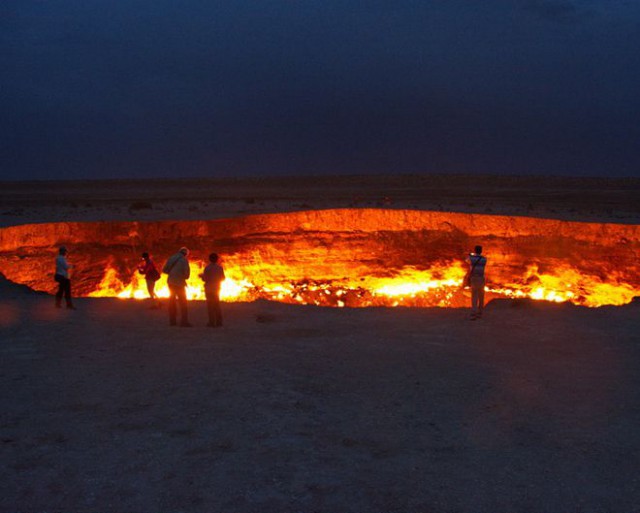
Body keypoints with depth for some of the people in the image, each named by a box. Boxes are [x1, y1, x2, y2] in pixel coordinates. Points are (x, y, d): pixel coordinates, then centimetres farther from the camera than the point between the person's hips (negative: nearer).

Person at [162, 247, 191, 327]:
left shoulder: (171, 258, 5)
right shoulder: (184, 260, -11)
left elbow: (164, 270, 6)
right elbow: (187, 273, -13)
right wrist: (185, 276, 8)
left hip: (170, 282, 5)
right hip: (179, 283, -5)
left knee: (172, 301, 16)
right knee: (183, 302, 1)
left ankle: (172, 321, 17)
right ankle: (184, 321, -6)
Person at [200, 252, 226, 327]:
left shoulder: (207, 268, -14)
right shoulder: (220, 267, -1)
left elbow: (205, 279, -15)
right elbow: (223, 278, 6)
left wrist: (201, 275, 7)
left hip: (209, 289, -4)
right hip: (217, 288, 4)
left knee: (210, 305, 0)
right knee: (217, 305, 13)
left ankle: (212, 322, -3)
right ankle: (219, 322, 11)